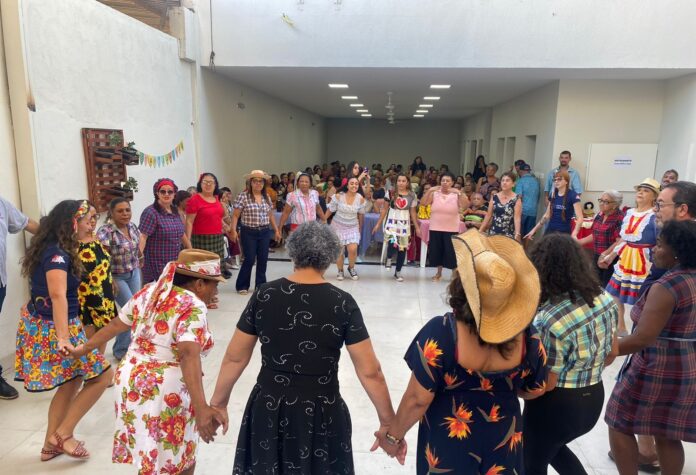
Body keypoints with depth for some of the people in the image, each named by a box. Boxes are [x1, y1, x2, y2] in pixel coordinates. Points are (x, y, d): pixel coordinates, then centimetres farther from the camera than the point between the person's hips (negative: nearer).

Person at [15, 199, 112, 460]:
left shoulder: (49, 248, 9)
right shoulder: (57, 254, -21)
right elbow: (58, 295, -30)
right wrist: (62, 336, -36)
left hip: (40, 323, 9)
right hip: (53, 328, -9)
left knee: (72, 382, 17)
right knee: (103, 374, -2)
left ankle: (51, 445, 26)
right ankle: (62, 434, 7)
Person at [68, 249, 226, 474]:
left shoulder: (149, 291, 6)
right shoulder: (192, 307, -16)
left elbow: (115, 325, 16)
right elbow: (189, 356, -30)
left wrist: (84, 348, 30)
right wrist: (201, 408, -37)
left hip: (131, 381, 8)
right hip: (166, 392, -8)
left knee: (149, 456, 25)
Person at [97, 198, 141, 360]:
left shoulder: (132, 226, 0)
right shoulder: (105, 231, -22)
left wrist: (137, 267, 14)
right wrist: (110, 281, -22)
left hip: (134, 274, 7)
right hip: (117, 276, -6)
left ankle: (131, 345, 25)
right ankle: (120, 351, 10)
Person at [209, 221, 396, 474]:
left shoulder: (264, 295, -8)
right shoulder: (342, 303, -13)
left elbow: (234, 358, -1)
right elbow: (369, 371, -11)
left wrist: (218, 403, 13)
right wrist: (388, 421, 0)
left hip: (268, 410, 2)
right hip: (320, 414, -1)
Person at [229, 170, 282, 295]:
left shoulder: (267, 197, 9)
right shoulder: (243, 196, -7)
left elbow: (270, 215, 17)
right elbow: (235, 215, -7)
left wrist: (276, 230, 15)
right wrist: (233, 230, -17)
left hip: (265, 232, 5)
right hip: (249, 233, -5)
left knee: (263, 260, 7)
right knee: (249, 260, -3)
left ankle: (261, 285, 20)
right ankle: (242, 285, 13)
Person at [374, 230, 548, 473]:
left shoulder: (440, 332, -29)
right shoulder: (527, 336, -17)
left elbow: (418, 399, -21)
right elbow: (534, 390, -1)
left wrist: (394, 434, -5)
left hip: (449, 443, -3)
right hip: (504, 441, 3)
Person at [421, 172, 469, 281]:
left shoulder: (456, 195, -1)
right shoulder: (434, 193, 2)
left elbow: (466, 205, -16)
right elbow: (423, 203, -9)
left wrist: (459, 193, -26)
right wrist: (429, 190, -19)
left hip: (451, 229, -2)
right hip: (435, 228, 2)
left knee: (451, 251, -1)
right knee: (436, 250, 11)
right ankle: (439, 273, 27)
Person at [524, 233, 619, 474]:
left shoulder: (549, 320, -31)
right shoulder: (604, 297, -7)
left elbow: (545, 384, -22)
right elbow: (612, 350, 8)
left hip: (557, 406, -7)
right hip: (593, 399, 7)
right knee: (551, 446, 34)